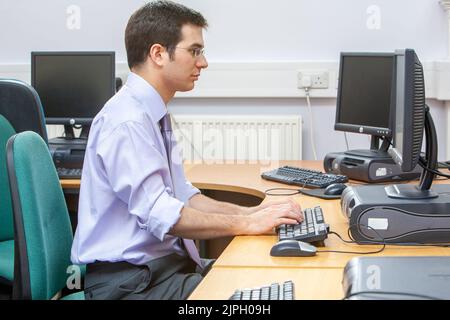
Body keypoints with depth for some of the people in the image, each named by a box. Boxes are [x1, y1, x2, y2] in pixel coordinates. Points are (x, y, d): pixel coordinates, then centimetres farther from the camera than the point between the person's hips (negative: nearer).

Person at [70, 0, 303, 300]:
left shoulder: (153, 114, 12)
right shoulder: (127, 122, -18)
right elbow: (159, 214, -24)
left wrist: (249, 212, 3)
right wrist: (247, 224, -20)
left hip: (166, 261, 9)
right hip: (130, 281, -9)